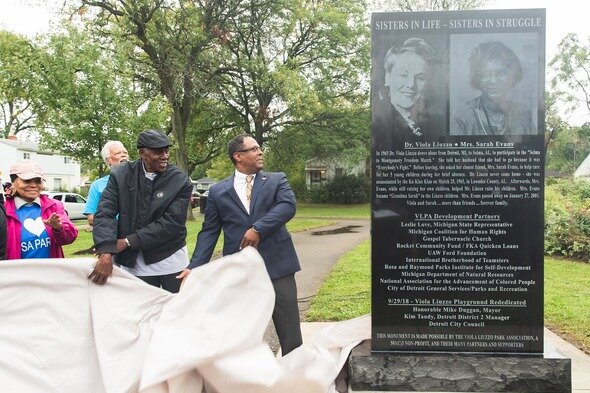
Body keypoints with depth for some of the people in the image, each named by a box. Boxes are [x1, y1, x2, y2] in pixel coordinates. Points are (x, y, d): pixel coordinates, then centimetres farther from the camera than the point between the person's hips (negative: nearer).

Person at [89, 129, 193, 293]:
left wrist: (129, 241, -18)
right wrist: (106, 252, -25)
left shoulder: (181, 181, -10)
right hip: (134, 261, 1)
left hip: (170, 259, 0)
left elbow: (172, 223, -15)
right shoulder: (120, 175, -5)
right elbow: (105, 213, -9)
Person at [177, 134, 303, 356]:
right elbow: (209, 231, 6)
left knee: (289, 332, 5)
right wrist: (195, 267, -4)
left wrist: (258, 229, -19)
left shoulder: (277, 180, 8)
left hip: (277, 265, 0)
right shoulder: (218, 191, 9)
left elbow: (288, 205, -10)